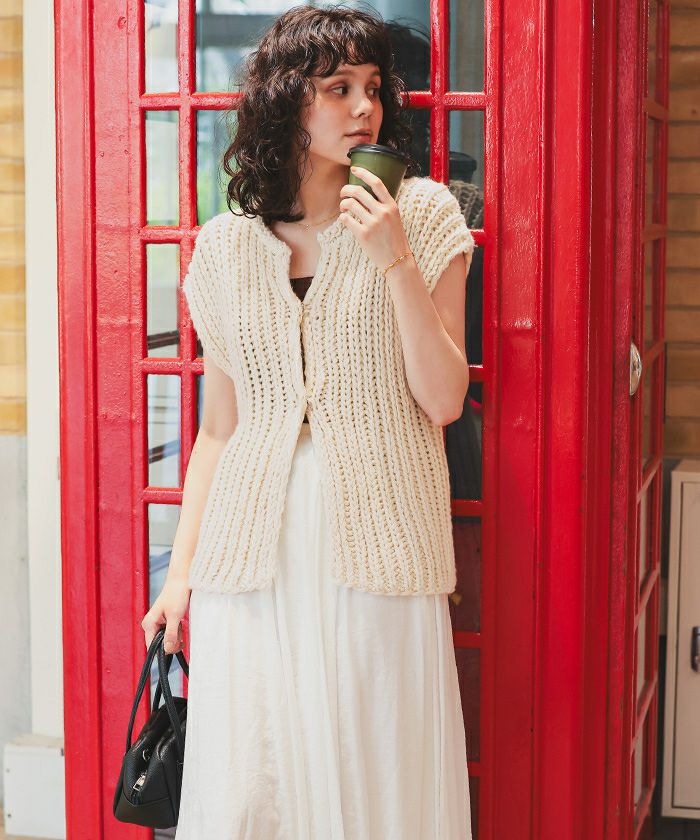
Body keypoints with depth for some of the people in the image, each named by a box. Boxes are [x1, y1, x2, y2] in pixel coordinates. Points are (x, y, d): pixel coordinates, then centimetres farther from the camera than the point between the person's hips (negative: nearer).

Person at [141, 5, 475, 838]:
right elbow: (219, 426, 12)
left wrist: (396, 261, -13)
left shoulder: (422, 214, 1)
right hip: (252, 552, 2)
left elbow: (444, 400, -5)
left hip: (376, 548, -2)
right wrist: (180, 569, 8)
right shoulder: (225, 246, 7)